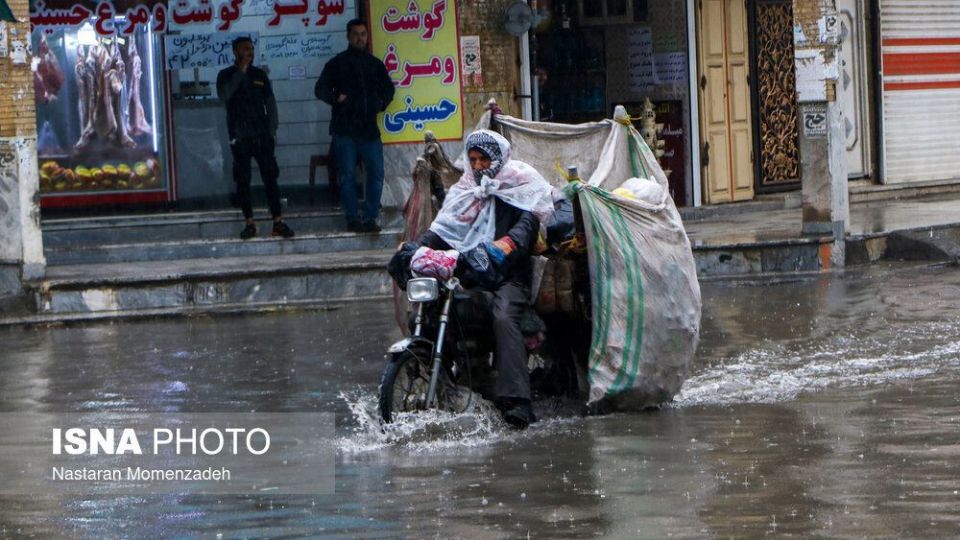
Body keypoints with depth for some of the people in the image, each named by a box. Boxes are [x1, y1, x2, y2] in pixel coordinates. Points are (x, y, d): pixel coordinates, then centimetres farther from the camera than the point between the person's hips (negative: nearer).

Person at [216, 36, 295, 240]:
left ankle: (278, 222, -7)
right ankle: (250, 223, 4)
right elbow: (224, 95, -15)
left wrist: (272, 131, 3)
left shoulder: (260, 75, 12)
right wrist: (241, 71, -14)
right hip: (239, 137, -1)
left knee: (270, 177, -5)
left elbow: (271, 104, 13)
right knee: (243, 181, -1)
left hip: (262, 136, 1)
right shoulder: (226, 76, 5)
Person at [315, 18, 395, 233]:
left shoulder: (375, 64, 15)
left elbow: (388, 88, 28)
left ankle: (370, 218, 3)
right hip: (344, 129, -3)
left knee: (376, 174, -3)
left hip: (369, 127, 3)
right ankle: (353, 219, 1)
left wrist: (381, 103, 10)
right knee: (347, 175, -2)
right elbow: (320, 89, 5)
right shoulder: (337, 63, 6)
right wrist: (336, 98, -10)